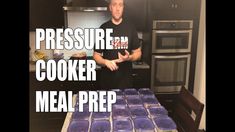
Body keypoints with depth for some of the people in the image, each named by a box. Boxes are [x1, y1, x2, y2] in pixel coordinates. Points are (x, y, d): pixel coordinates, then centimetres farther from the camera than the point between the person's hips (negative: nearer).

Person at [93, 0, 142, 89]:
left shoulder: (130, 28, 1)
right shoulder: (103, 28, -1)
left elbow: (138, 53, 6)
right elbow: (96, 55, 2)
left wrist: (129, 57, -15)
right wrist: (106, 62, -18)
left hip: (126, 80, 1)